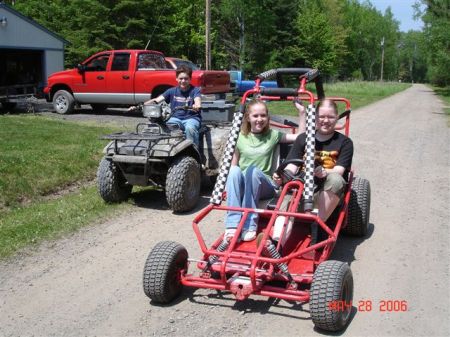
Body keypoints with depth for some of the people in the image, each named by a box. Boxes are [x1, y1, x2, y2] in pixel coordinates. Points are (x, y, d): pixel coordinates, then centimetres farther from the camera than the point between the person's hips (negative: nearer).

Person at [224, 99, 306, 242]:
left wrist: (301, 112, -2)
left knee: (253, 170, -33)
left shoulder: (273, 135, 9)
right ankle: (233, 224, -39)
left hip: (265, 186, -1)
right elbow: (233, 164, 10)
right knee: (234, 171, -32)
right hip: (242, 187, 1)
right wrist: (227, 186, -5)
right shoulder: (240, 137, 10)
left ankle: (249, 225, -33)